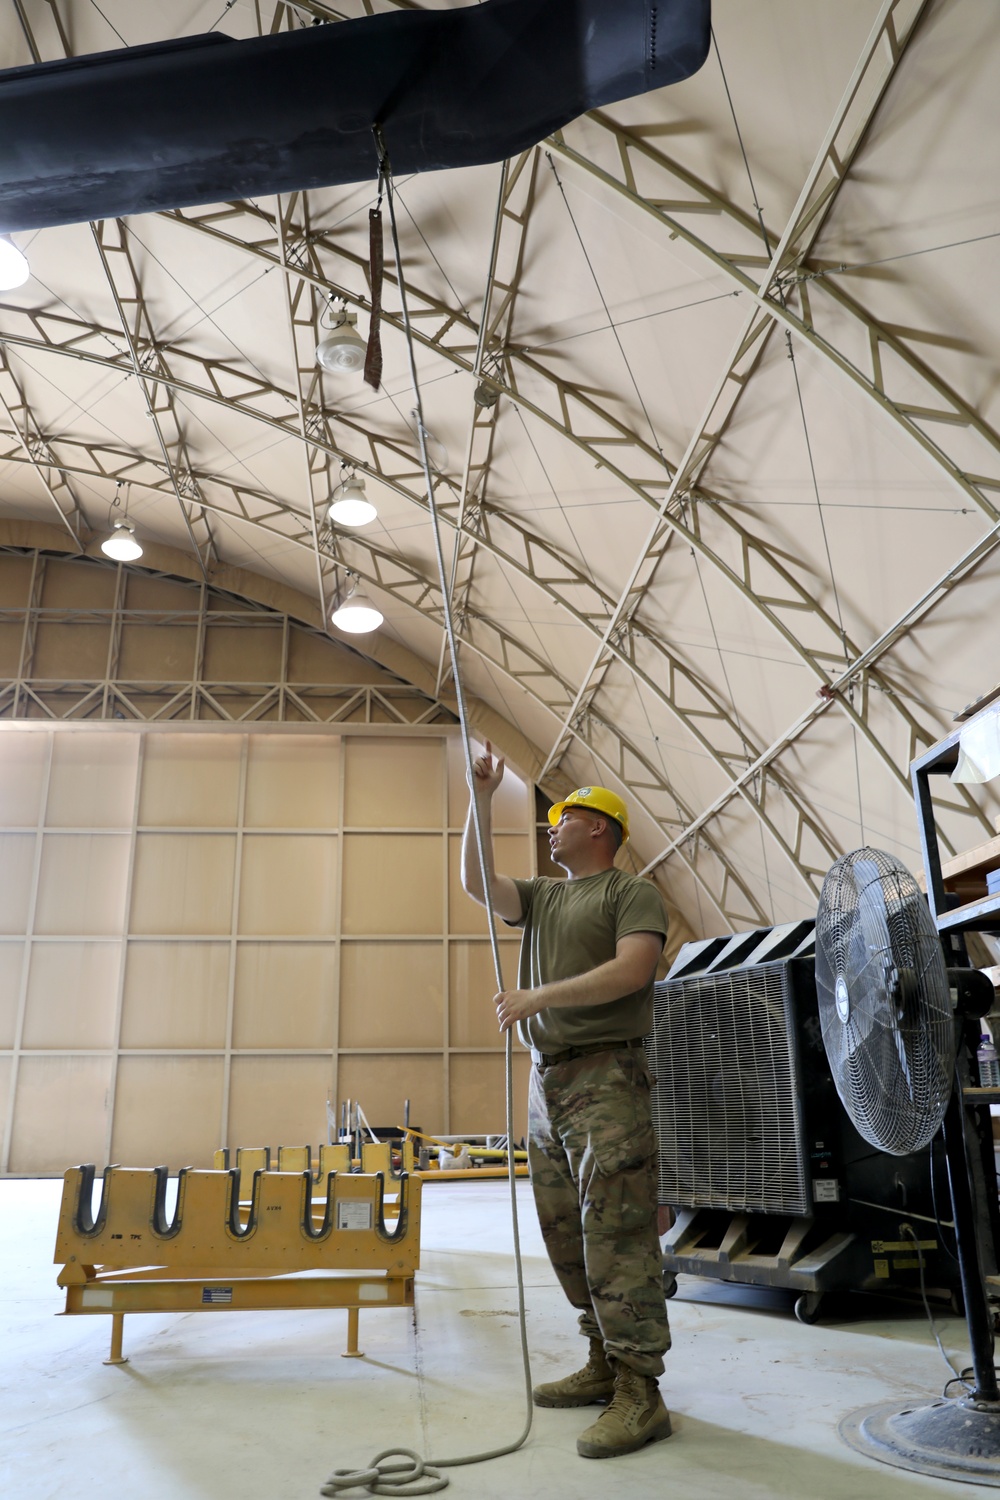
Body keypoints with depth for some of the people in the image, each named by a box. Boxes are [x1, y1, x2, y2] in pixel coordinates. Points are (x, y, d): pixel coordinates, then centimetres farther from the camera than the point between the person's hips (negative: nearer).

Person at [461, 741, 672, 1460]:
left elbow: (633, 969, -16)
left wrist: (539, 995, -19)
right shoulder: (542, 897, 20)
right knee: (567, 1235, 12)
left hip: (606, 1079, -8)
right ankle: (605, 1364, 23)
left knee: (616, 1235, -9)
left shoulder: (633, 892, -1)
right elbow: (477, 882, 10)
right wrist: (482, 799, 4)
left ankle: (639, 1394, -3)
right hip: (547, 1080, 8)